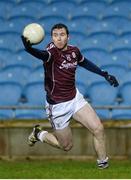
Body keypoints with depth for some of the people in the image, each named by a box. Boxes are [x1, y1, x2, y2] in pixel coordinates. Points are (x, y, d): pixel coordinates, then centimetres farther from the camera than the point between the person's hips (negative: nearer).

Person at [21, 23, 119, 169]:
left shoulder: (74, 50, -3)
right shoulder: (52, 50, -23)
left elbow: (84, 63, 21)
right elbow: (43, 55, -49)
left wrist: (105, 75, 23)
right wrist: (29, 49, -71)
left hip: (75, 98, 5)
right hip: (57, 106, -5)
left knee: (98, 129, -5)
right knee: (66, 146, 7)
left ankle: (103, 164, 15)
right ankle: (39, 134, 33)